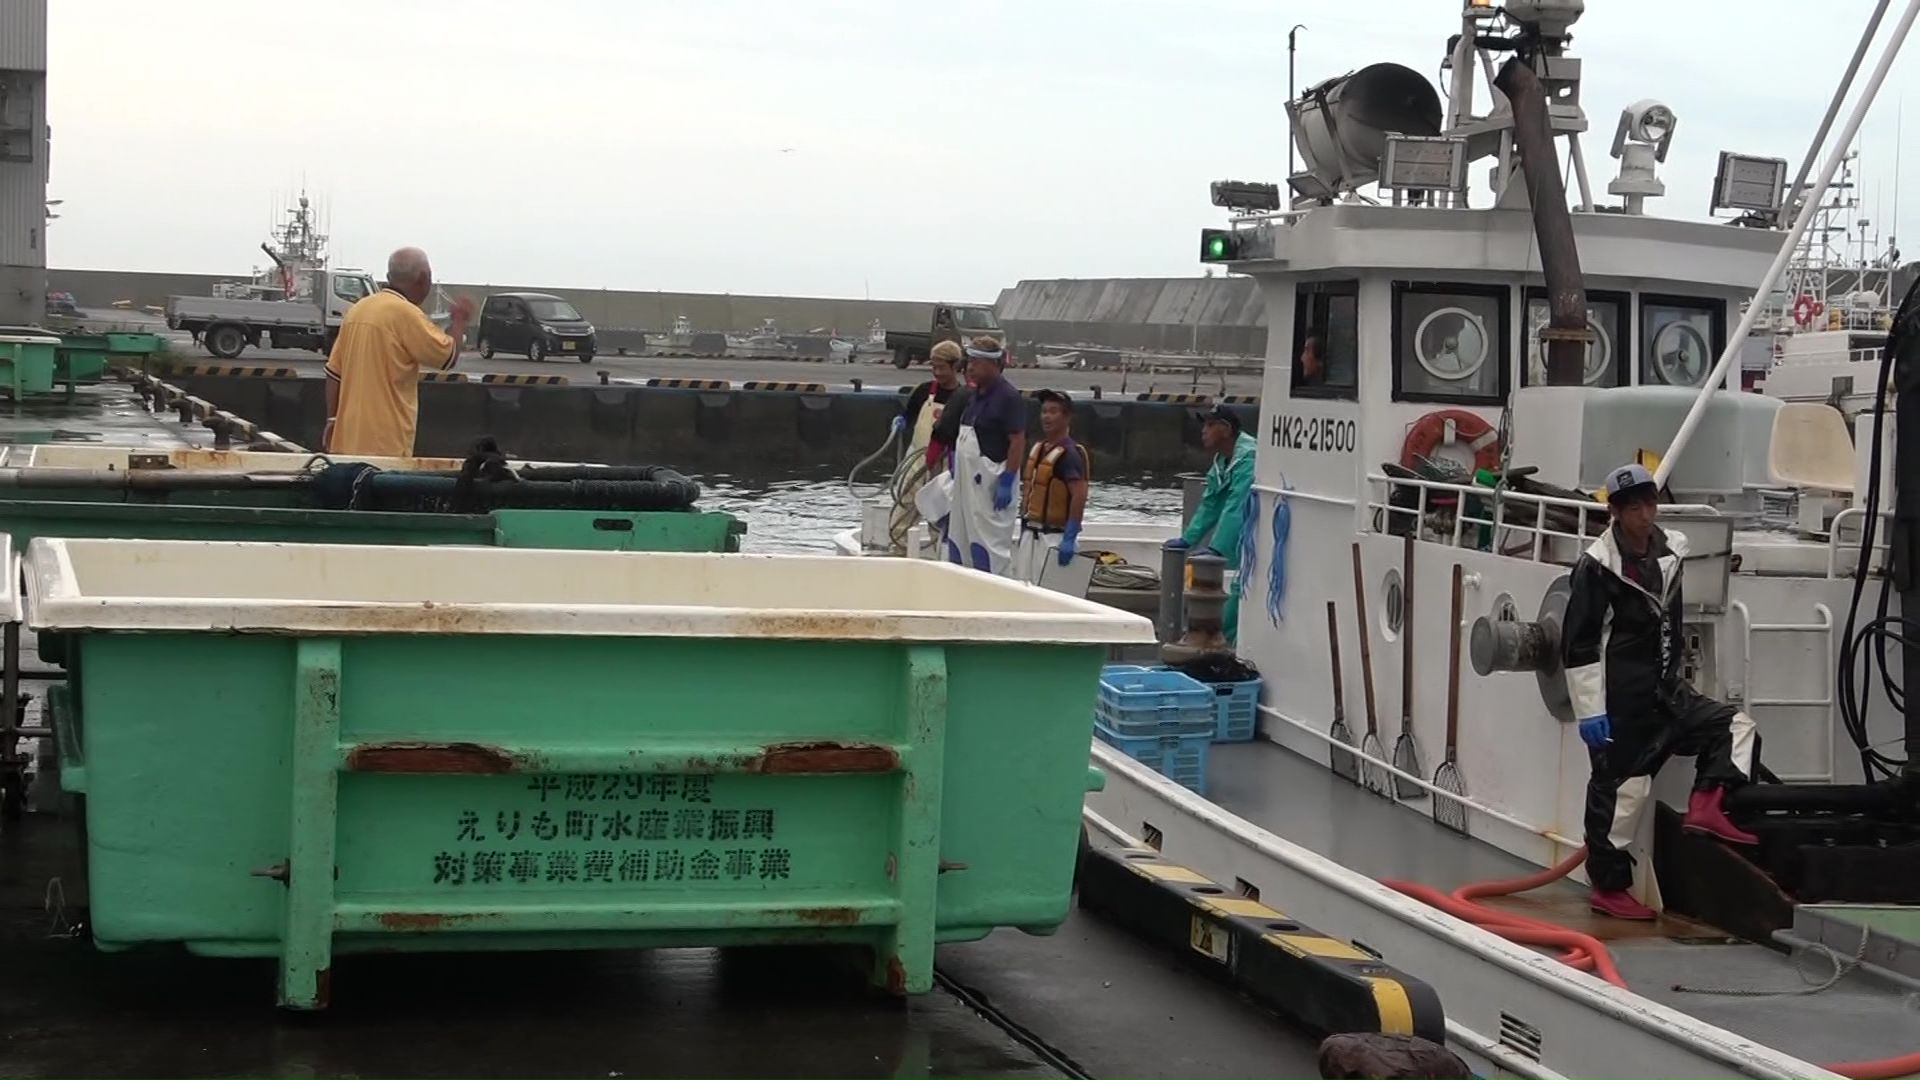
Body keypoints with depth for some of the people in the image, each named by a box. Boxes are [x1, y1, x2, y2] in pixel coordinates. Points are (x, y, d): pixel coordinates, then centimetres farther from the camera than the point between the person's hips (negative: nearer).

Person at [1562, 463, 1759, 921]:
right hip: (1621, 699, -7)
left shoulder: (1671, 552, 7)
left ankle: (1706, 807, -8)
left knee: (1734, 725, -1)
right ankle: (1608, 886, 9)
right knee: (1622, 786, -2)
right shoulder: (1597, 566, -15)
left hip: (1665, 689, 7)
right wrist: (1590, 711, -17)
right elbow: (1579, 644, -15)